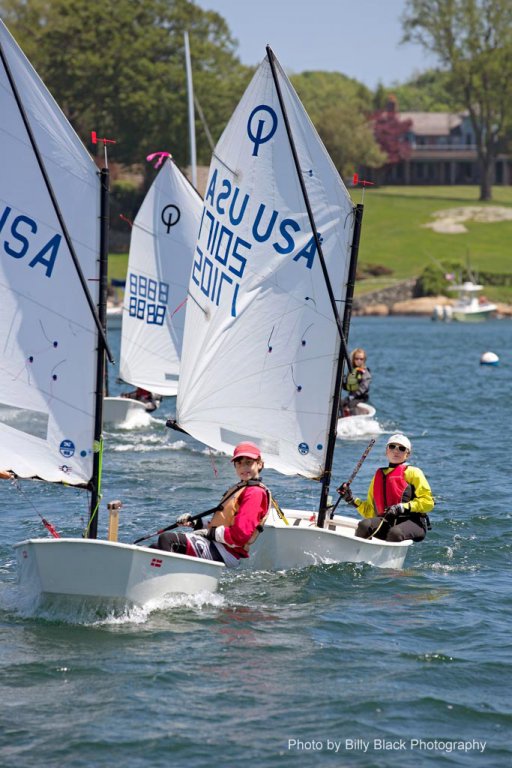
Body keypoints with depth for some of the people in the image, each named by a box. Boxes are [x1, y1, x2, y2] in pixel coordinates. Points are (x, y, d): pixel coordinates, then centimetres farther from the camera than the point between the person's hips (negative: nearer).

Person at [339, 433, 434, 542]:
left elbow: (428, 502, -1)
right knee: (364, 525, -28)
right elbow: (370, 511, 26)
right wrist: (352, 500, 11)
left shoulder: (413, 472, 9)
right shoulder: (379, 475, 24)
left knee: (395, 533, -39)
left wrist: (402, 507, -13)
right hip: (387, 522, 4)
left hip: (413, 522, -4)